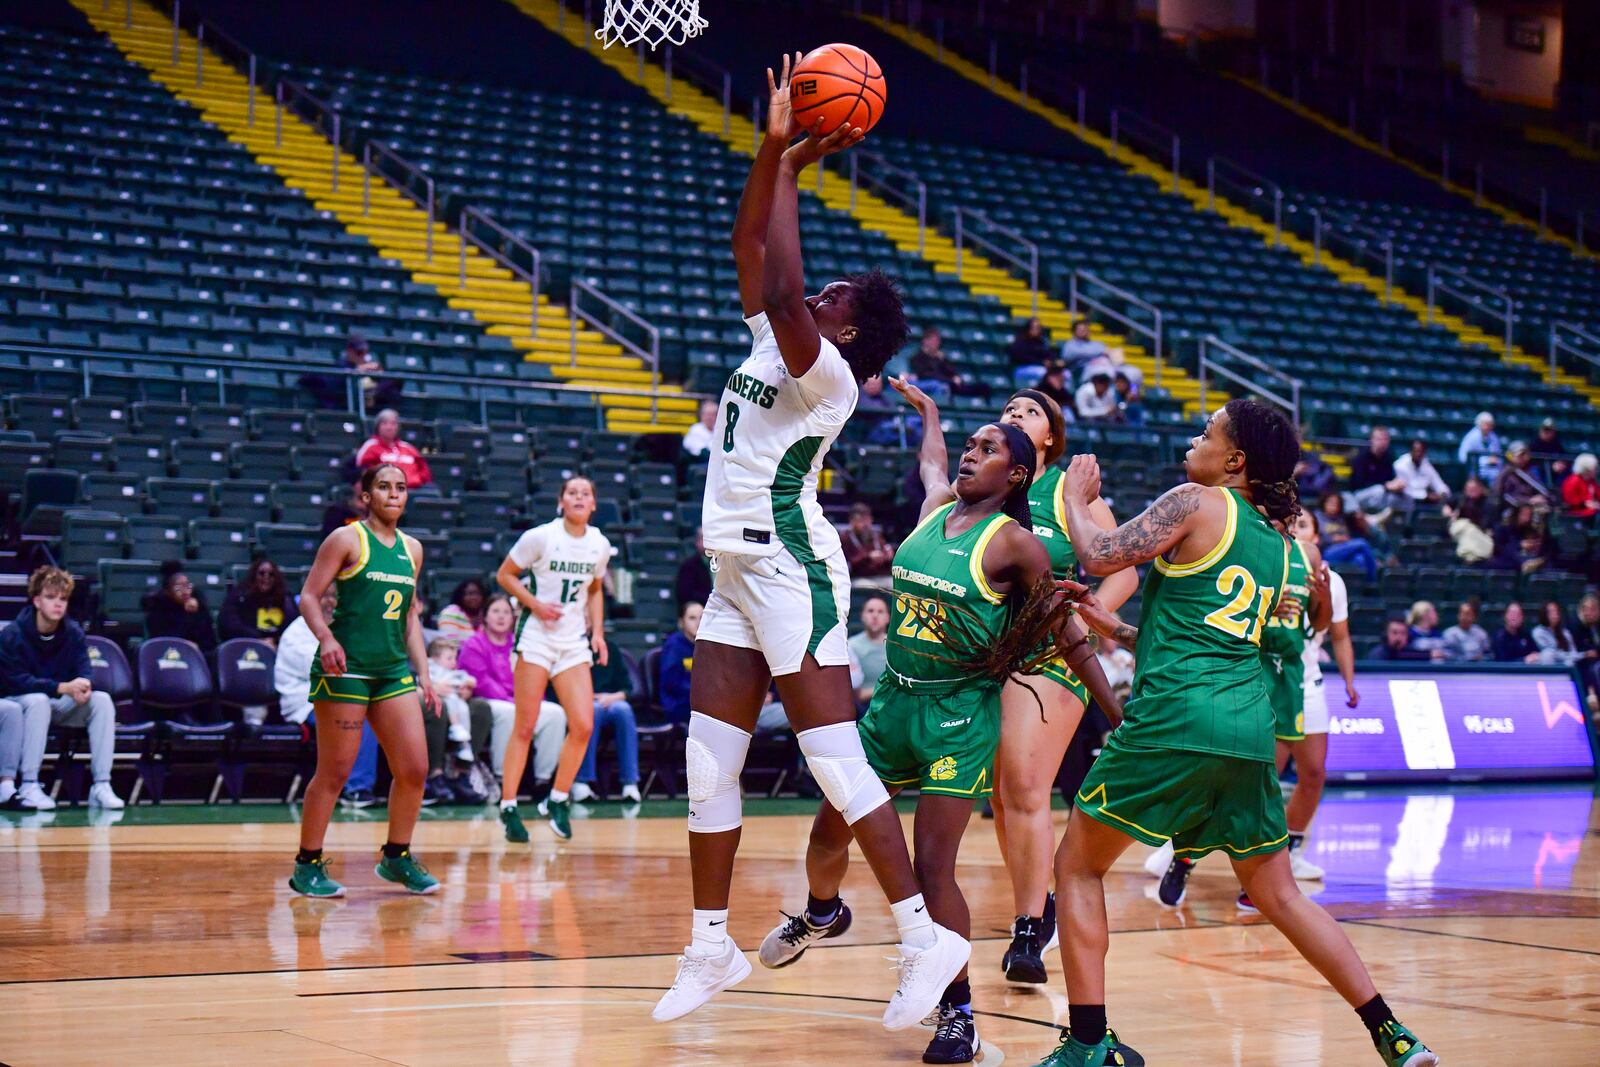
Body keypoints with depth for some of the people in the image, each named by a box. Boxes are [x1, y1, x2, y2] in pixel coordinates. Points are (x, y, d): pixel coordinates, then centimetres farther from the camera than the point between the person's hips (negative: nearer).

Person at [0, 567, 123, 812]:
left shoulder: (74, 633, -4)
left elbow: (85, 672, -9)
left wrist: (83, 686, -35)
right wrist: (63, 688, -34)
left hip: (60, 705, 4)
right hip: (21, 703, -4)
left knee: (102, 699, -21)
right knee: (38, 700, -38)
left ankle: (101, 785, -25)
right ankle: (28, 786, -35)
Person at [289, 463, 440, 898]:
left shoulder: (412, 549, 15)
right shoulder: (347, 539, -3)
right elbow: (309, 596, -6)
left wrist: (423, 674, 14)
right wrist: (326, 638, -23)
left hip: (393, 670, 6)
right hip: (346, 667, -6)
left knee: (415, 769, 0)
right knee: (334, 772, -3)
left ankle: (397, 857, 17)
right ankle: (307, 866, 8)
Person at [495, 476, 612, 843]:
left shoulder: (600, 545, 5)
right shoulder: (540, 537, -9)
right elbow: (505, 575, -1)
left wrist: (597, 632, 9)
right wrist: (535, 604, -14)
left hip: (574, 641, 4)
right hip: (536, 637, -4)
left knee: (583, 726, -6)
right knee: (525, 728, -4)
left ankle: (557, 801, 11)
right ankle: (508, 807, 4)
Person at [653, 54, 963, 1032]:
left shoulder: (825, 370, -11)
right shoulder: (775, 341, 13)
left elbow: (782, 286, -27)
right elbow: (749, 248, 15)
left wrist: (792, 167, -18)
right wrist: (774, 148, 6)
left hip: (792, 568, -9)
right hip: (739, 571, 9)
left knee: (834, 758, -10)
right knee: (709, 762, 8)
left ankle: (925, 938, -5)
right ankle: (713, 946, 15)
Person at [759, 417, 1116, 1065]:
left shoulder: (1015, 543, -10)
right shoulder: (935, 506, 5)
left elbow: (1067, 634, -4)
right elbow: (932, 461, 30)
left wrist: (1120, 717, -3)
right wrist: (927, 409, 48)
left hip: (960, 716, -6)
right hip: (895, 699, 6)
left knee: (933, 866, -10)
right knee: (829, 831, 14)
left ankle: (959, 1011, 4)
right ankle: (821, 915, 48)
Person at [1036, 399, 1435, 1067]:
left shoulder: (1197, 504, -2)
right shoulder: (1275, 543, 21)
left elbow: (1100, 556, -6)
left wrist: (1076, 499, 12)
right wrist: (1111, 627, 34)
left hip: (1177, 719, -7)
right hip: (1249, 723, 7)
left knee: (1078, 866, 7)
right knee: (1277, 892, 16)